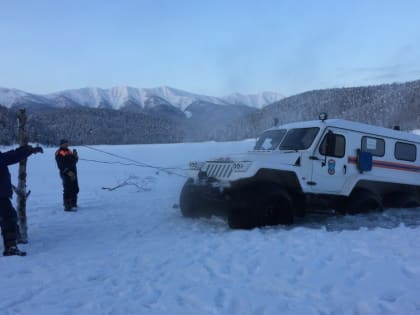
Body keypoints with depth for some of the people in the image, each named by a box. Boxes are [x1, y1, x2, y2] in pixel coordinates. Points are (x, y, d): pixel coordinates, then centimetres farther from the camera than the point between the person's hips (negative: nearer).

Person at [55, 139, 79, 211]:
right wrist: (68, 172, -24)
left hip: (73, 174, 9)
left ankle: (73, 204, 27)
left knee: (75, 189, 14)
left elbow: (74, 161, 16)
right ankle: (67, 206, -5)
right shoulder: (59, 153, -8)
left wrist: (75, 156, -3)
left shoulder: (69, 151, 17)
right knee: (68, 190, -10)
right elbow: (61, 165, -17)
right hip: (66, 174, -9)